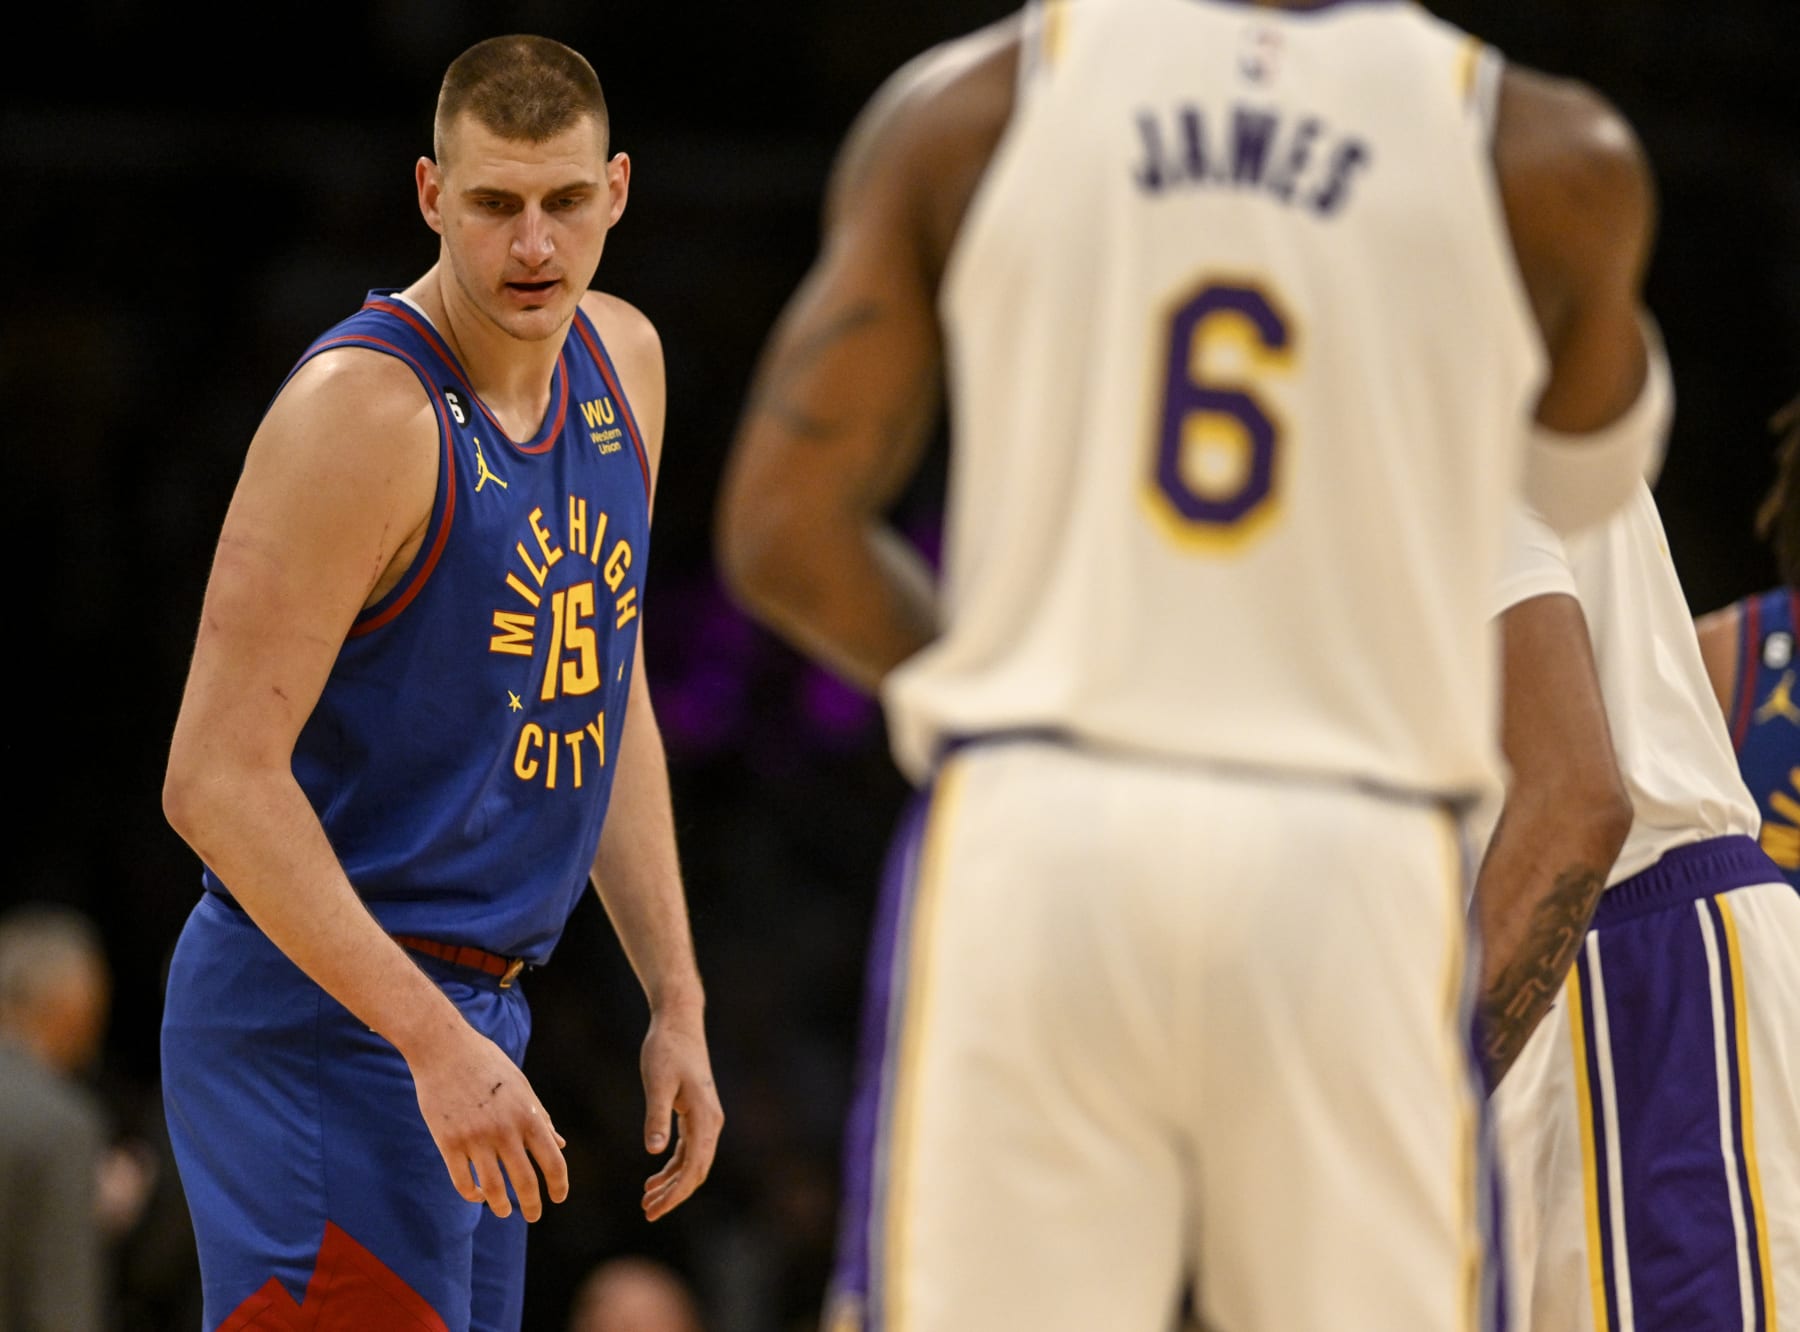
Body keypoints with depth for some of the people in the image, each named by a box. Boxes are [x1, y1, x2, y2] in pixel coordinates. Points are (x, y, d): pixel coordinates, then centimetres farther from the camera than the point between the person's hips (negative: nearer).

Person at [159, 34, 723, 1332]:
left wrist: (678, 1003, 15)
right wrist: (435, 1041, -23)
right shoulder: (361, 409, -18)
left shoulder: (623, 361, 9)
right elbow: (218, 780, -21)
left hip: (472, 1017, 9)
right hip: (322, 1027, -9)